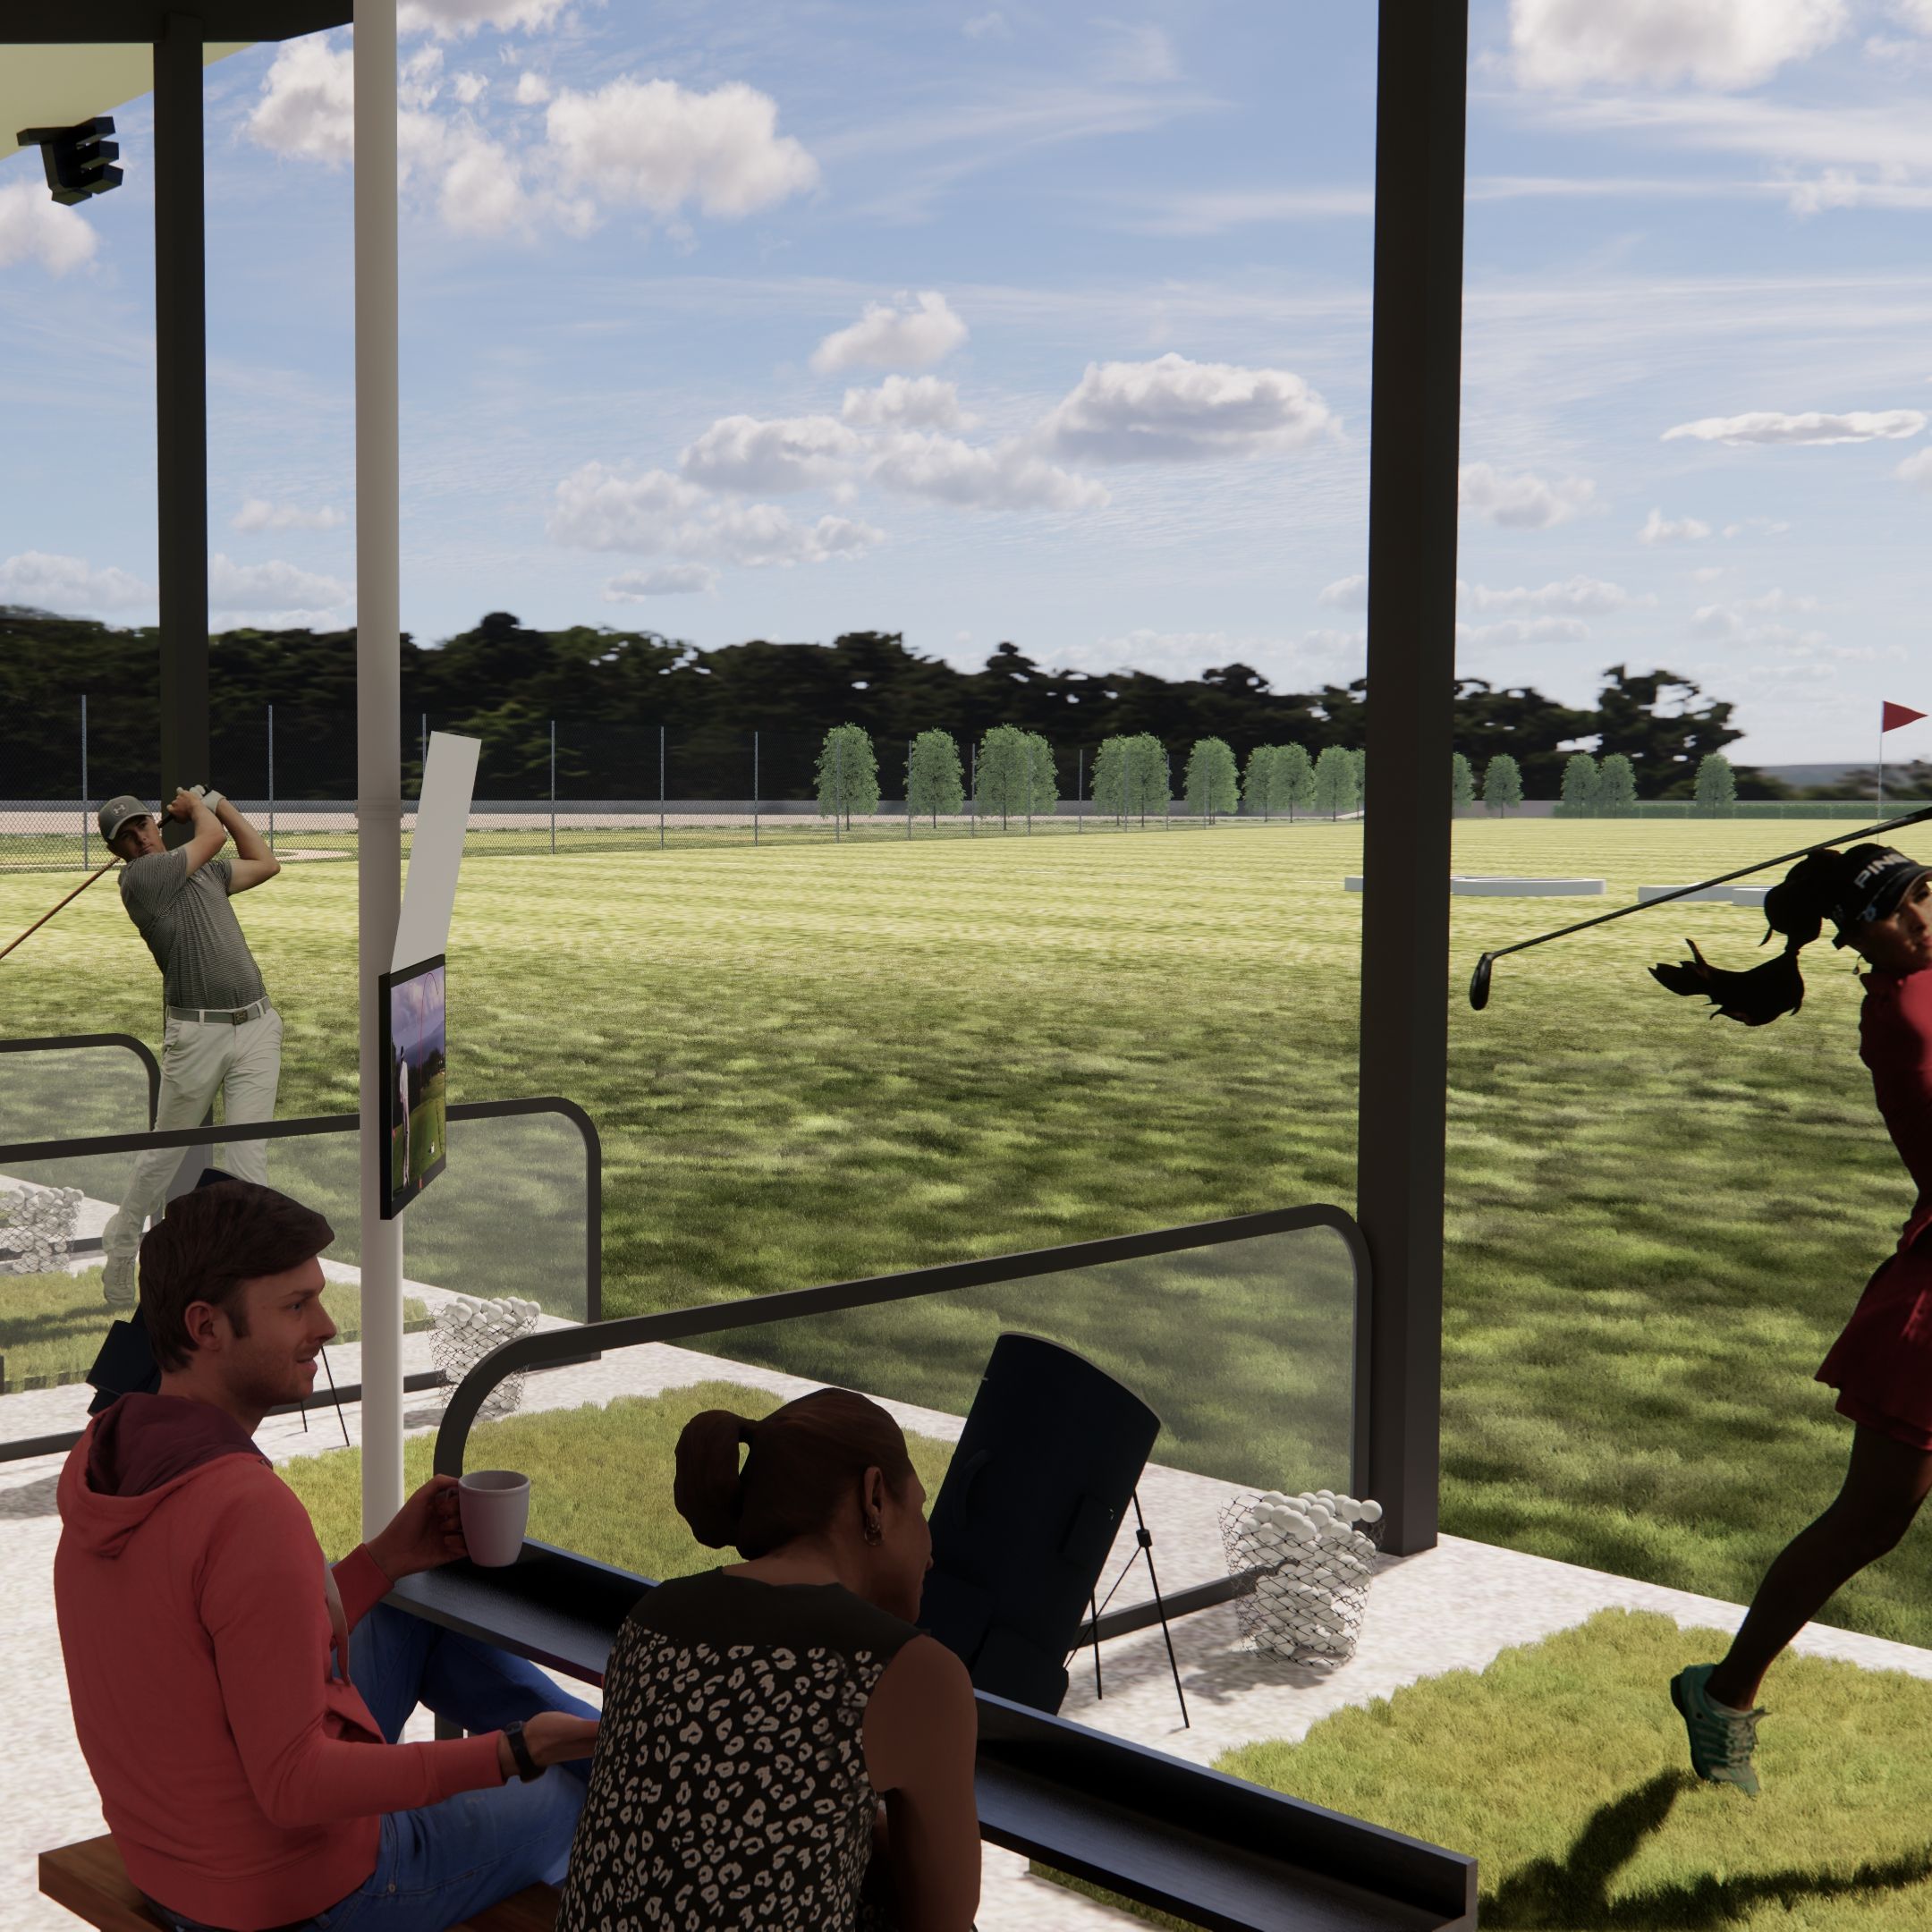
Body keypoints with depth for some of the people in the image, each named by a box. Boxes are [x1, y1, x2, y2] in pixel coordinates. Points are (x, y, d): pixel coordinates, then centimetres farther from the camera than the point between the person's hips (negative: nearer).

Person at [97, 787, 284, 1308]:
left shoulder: (206, 872, 16)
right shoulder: (139, 877, -7)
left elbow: (266, 863, 24)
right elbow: (214, 836, -4)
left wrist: (217, 801, 23)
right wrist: (195, 804, 16)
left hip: (257, 1026, 4)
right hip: (197, 1033, -4)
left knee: (249, 1158, -3)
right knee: (165, 1152, 11)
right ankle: (120, 1246, 33)